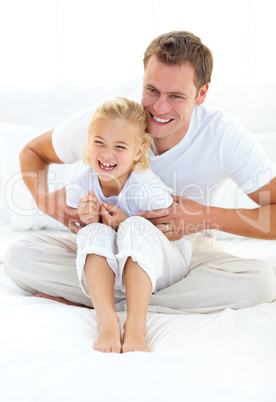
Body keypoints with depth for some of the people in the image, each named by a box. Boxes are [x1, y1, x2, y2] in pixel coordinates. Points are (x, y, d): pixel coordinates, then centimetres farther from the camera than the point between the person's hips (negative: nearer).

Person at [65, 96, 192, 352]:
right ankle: (106, 319, -40)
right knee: (95, 233, -27)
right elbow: (82, 242, 0)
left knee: (136, 227, -33)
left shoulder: (149, 188, -22)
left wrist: (125, 223, -29)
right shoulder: (79, 188, -11)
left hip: (155, 269, -3)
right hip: (104, 271, 3)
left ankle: (136, 324, -43)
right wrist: (88, 222, -26)